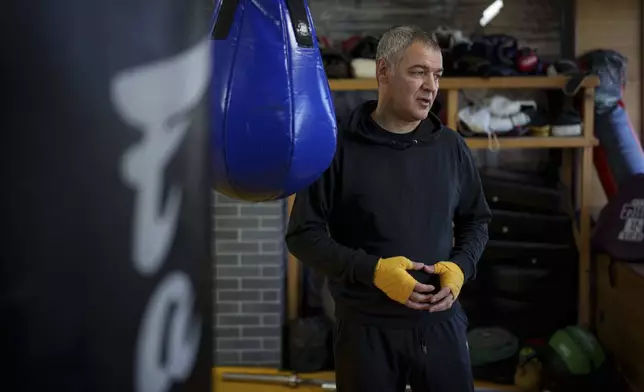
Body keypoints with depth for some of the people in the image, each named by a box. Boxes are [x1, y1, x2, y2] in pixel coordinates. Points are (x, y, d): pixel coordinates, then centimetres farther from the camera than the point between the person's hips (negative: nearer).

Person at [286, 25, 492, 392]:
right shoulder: (339, 148, -8)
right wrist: (371, 270, -17)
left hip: (441, 321, 3)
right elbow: (304, 234, -6)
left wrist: (461, 266, -4)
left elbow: (476, 221, 15)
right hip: (366, 327, -3)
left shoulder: (451, 146, 5)